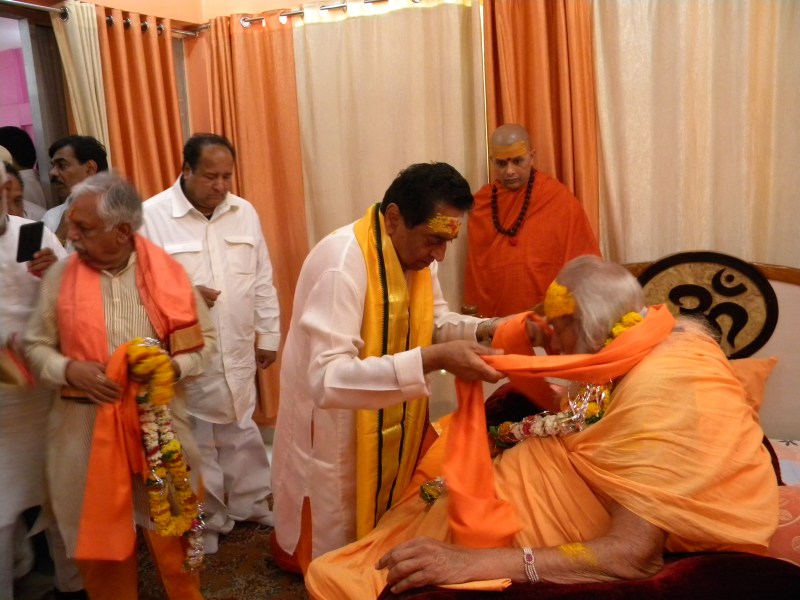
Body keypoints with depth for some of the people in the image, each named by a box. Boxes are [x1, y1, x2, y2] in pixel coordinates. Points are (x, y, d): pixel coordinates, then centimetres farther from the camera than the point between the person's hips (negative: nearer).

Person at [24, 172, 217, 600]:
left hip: (159, 421, 0)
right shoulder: (61, 276, -2)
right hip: (86, 425, 1)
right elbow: (36, 345, 6)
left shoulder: (168, 272, -5)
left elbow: (203, 339, 3)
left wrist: (174, 367, -16)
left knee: (172, 529, 14)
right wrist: (67, 369, -14)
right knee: (99, 535, 15)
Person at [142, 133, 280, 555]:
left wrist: (268, 336, 9)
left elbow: (262, 281, 7)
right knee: (195, 440, 12)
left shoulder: (244, 212, 2)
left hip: (237, 349, 4)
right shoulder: (151, 216, -12)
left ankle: (250, 502, 39)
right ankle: (206, 520, 31)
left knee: (241, 429, 19)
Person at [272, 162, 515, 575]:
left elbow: (434, 319, 8)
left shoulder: (416, 251, -7)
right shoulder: (342, 262, -32)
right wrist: (432, 359, -44)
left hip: (391, 430, 7)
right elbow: (326, 378, -38)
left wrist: (486, 329, -11)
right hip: (333, 437, -7)